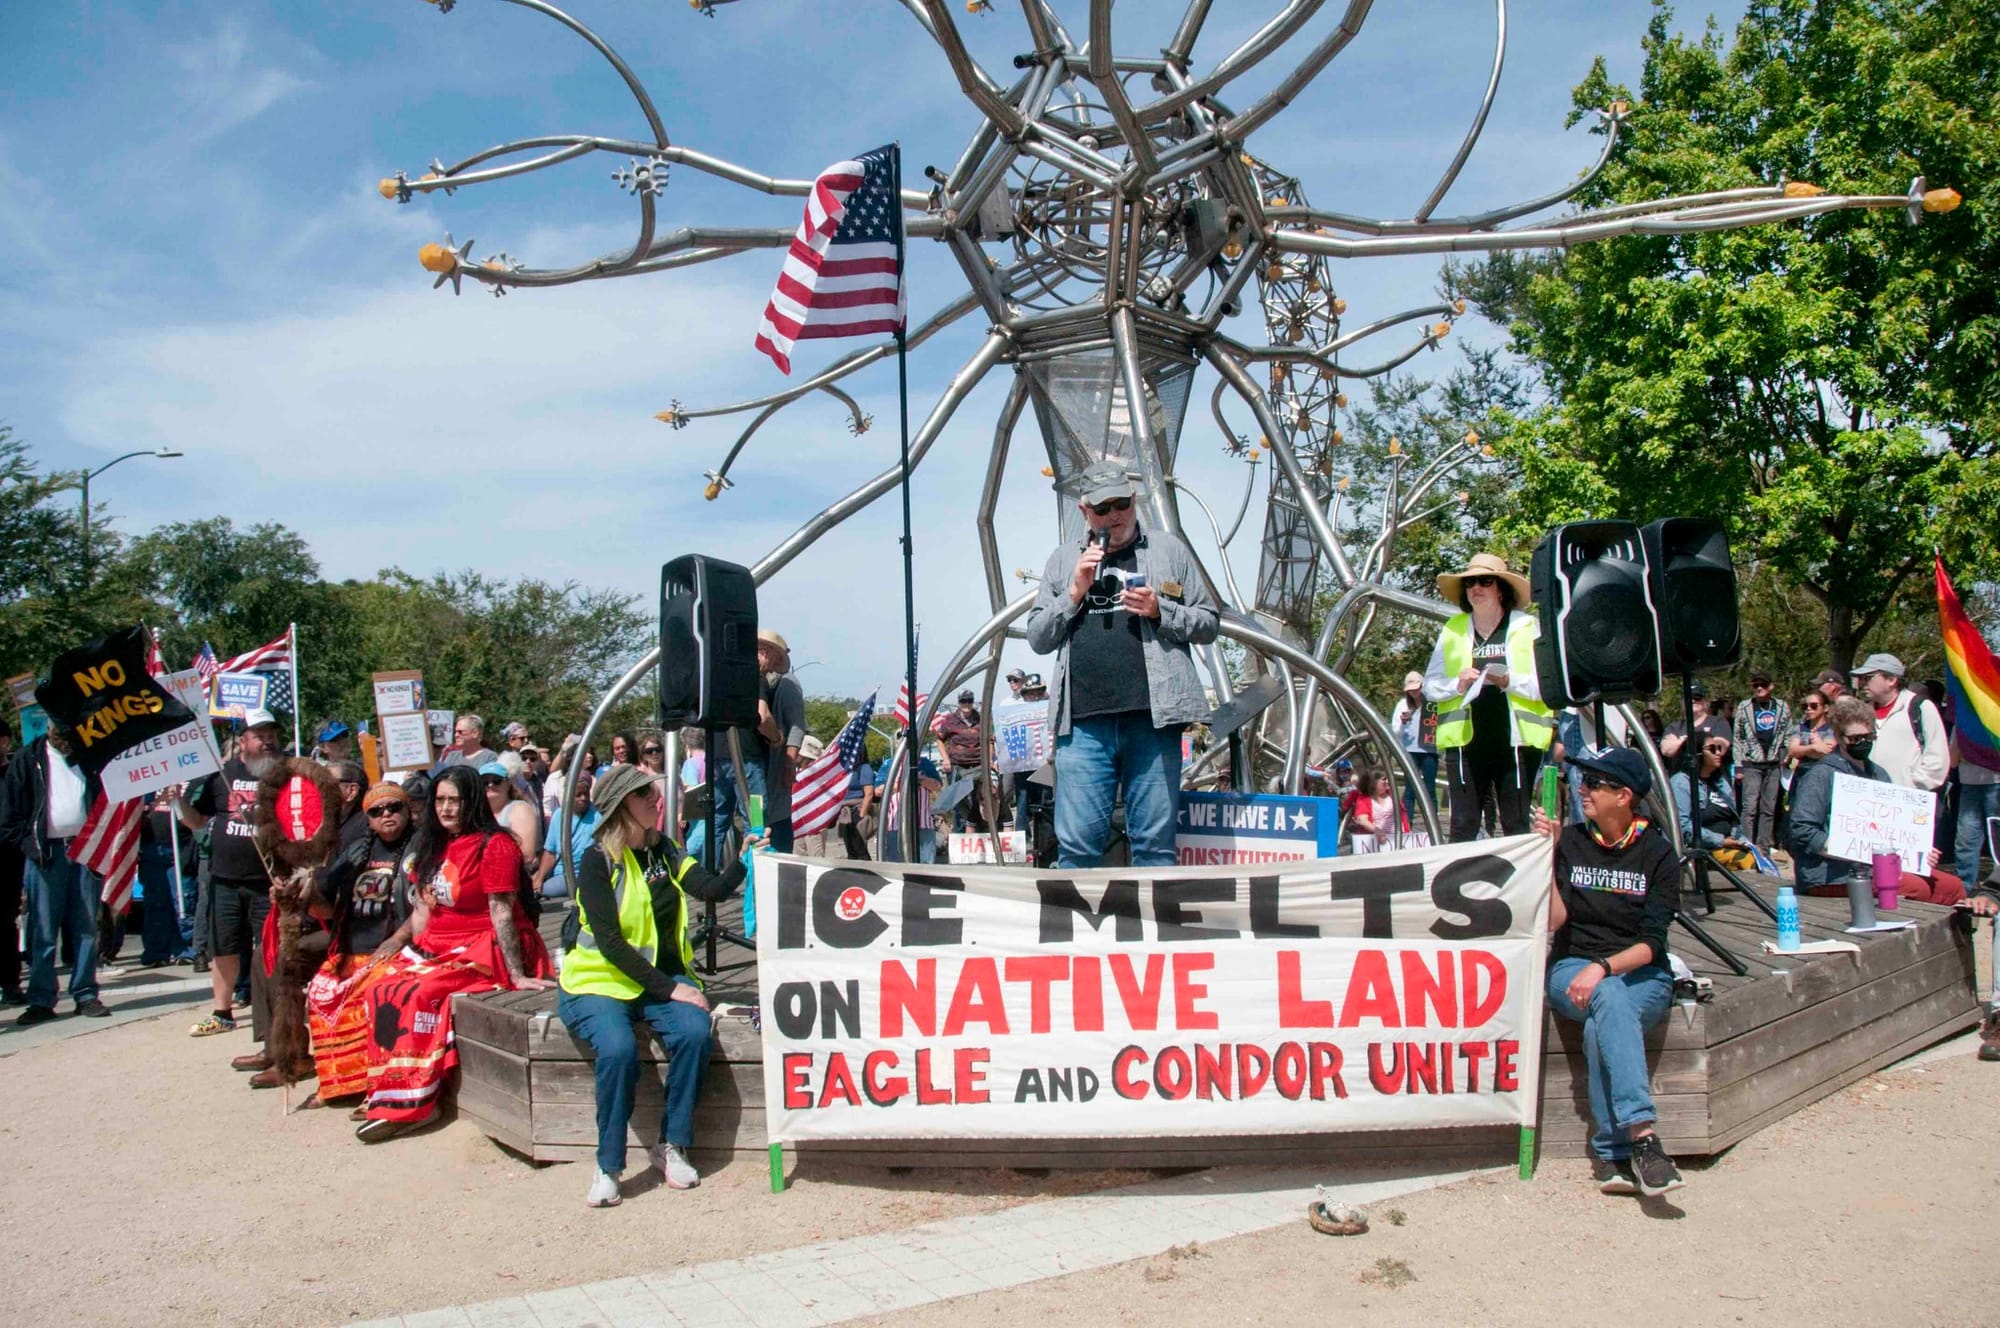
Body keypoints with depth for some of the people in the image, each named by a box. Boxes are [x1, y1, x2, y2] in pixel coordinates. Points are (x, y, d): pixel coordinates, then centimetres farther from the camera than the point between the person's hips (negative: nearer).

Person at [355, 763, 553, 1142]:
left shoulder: (494, 846, -11)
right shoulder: (434, 845, 15)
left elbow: (502, 915, -17)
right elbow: (426, 907, 17)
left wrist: (516, 975, -19)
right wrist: (400, 942, 5)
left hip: (483, 950, -8)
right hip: (438, 946, 8)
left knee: (418, 993, -25)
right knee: (380, 989, -9)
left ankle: (413, 1103, -16)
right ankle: (387, 1094, -3)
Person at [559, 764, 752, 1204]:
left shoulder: (664, 851, 8)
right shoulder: (598, 861, -10)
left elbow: (712, 889, -6)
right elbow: (610, 942, -17)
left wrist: (744, 857, -24)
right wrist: (670, 989, -21)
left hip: (661, 977, 5)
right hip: (599, 982, -4)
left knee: (695, 1032, -24)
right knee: (619, 1048, -32)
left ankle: (672, 1147, -7)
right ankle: (608, 1167, -14)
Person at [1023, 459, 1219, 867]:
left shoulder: (1168, 550, 14)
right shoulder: (1063, 559, 17)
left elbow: (1208, 623, 14)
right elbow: (1037, 638, 14)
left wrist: (1160, 610, -4)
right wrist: (1074, 593, 0)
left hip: (1153, 716, 0)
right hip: (1083, 720, 1)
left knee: (1155, 841, 1)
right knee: (1077, 843, -3)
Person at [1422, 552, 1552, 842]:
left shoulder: (1528, 627, 3)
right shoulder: (1452, 631, 10)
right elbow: (1429, 685, 10)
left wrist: (1510, 681, -19)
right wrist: (1457, 684, -9)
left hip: (1516, 740, -2)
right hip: (1464, 740, 2)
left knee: (1517, 826, 3)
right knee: (1463, 826, 2)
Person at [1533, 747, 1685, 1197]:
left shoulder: (1657, 853, 0)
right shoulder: (1569, 842, 4)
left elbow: (1652, 943, -8)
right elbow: (1554, 920, -6)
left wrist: (1602, 967, -25)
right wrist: (1547, 857, -15)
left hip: (1641, 975, 0)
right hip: (1573, 970, 1)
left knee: (1600, 1027, -34)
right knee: (1608, 998, -36)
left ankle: (1611, 1155, -29)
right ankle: (1642, 1135, -45)